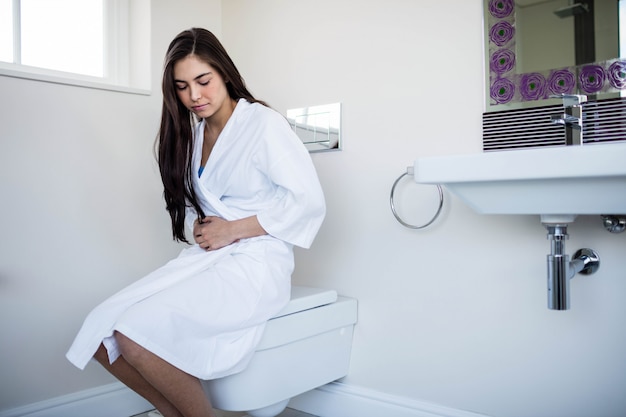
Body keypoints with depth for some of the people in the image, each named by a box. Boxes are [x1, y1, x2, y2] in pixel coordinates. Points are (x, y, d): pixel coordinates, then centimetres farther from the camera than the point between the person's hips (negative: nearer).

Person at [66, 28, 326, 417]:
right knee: (101, 333, -10)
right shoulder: (192, 134, 16)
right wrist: (200, 227, 1)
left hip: (255, 263, -7)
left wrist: (231, 230, -12)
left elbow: (309, 200, -13)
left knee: (136, 333, -24)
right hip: (205, 258, 8)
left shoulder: (264, 123, -7)